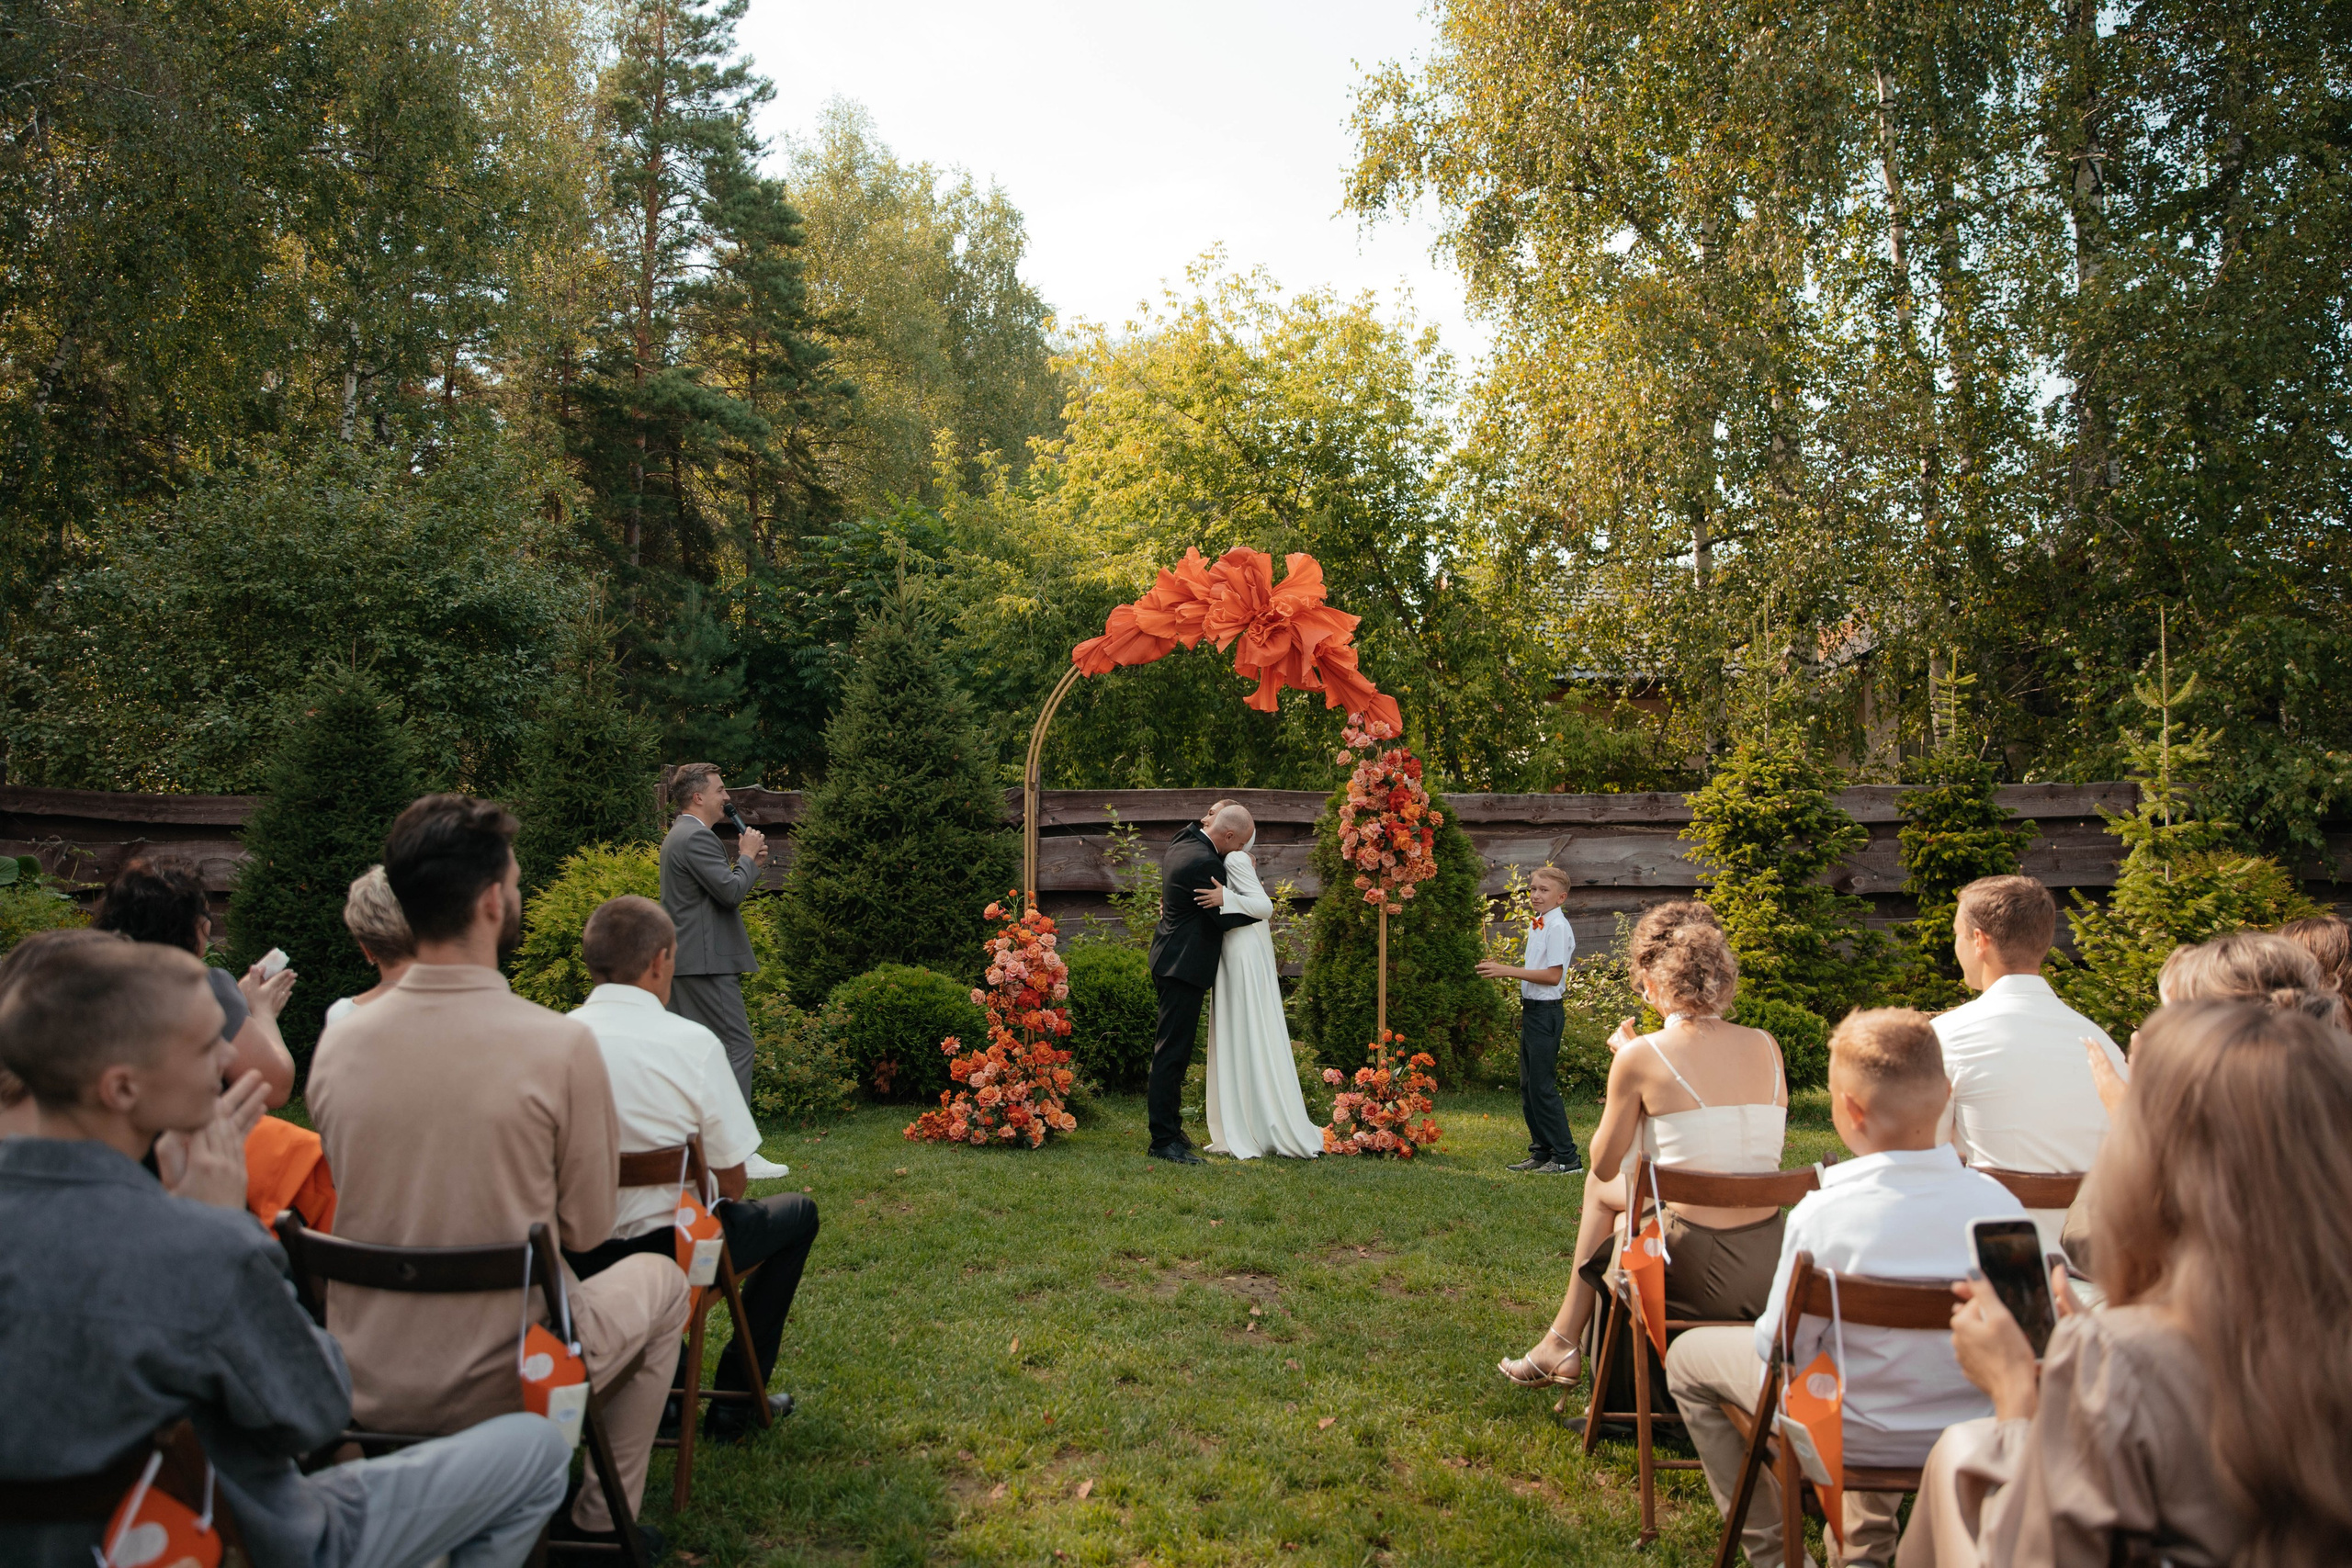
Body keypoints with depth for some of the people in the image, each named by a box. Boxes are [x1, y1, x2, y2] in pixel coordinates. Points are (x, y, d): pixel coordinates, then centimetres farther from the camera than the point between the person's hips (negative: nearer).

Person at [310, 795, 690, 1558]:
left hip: (366, 1387, 5)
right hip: (501, 1387, -5)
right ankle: (601, 1517, 28)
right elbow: (587, 1228, -10)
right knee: (659, 1278, 24)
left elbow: (373, 1203, 8)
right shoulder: (561, 1045, -22)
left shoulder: (337, 1044, -8)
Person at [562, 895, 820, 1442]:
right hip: (671, 1251, -5)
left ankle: (669, 1383, 41)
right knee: (797, 1212, 22)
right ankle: (734, 1402, 21)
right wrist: (725, 1204, 10)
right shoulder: (692, 1042, -19)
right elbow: (731, 1179, -13)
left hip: (575, 1259, 5)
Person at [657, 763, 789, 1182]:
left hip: (682, 961, 11)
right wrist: (747, 857, -4)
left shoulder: (678, 837, 20)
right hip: (707, 961, -11)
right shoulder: (696, 837, -14)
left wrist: (746, 863, 12)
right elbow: (731, 891, -20)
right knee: (735, 1045, -9)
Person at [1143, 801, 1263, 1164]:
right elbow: (1224, 917, -15)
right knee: (1172, 1052, -8)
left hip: (1170, 959, 11)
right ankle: (1164, 1140, -6)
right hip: (1185, 964, -11)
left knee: (1172, 1051, 15)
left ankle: (1169, 1130, 23)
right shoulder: (1204, 862, -20)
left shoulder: (1182, 843, 9)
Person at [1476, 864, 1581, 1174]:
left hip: (1546, 1011, -10)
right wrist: (1502, 969, 10)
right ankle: (1542, 1152, 22)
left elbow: (1553, 975, -21)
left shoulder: (1557, 927, -14)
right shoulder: (1537, 926, 15)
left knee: (1542, 1086, -7)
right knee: (1528, 1086, 14)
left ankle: (1566, 1158, 0)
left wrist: (1509, 971, -20)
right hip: (1532, 1010, 10)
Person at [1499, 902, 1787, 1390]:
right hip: (1771, 1273, 5)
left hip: (1698, 1277, -5)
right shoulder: (1767, 1047, 2)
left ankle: (1564, 1343, 41)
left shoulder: (1641, 1056, -12)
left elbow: (1605, 1163, 3)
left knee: (1601, 1188, 25)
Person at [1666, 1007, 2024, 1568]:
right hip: (1976, 1438, 5)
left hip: (1856, 1438, -4)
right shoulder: (2000, 1202, -18)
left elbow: (1779, 1349, -17)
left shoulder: (1821, 1216, -29)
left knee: (1688, 1357, 18)